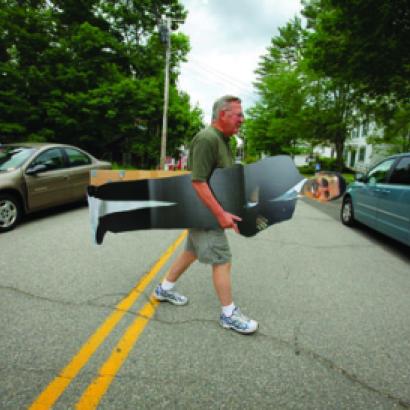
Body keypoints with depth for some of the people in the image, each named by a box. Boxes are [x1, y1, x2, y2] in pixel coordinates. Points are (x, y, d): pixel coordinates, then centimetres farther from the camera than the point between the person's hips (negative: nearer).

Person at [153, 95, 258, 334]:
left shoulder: (222, 140, 12)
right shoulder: (207, 139, -20)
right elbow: (198, 182, -26)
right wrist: (221, 214, -26)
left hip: (206, 211, 10)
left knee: (192, 251, 20)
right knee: (222, 260, -2)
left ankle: (165, 289, 37)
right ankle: (229, 315, 13)